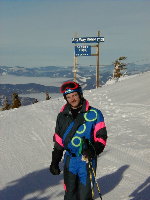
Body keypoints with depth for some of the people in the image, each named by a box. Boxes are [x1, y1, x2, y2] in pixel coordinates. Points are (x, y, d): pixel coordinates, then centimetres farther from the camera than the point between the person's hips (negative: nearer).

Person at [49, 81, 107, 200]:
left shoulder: (94, 114, -4)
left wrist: (93, 150, -25)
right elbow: (58, 141, 14)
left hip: (87, 160, -3)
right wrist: (55, 162, 11)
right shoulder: (62, 116, 8)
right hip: (69, 160, 4)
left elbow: (101, 136, -6)